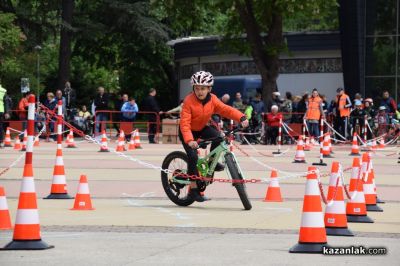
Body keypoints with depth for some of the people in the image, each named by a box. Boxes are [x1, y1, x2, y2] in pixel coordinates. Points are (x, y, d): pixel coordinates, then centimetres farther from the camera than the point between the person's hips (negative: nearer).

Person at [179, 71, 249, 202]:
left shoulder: (212, 100, -13)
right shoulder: (189, 101, -27)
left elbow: (226, 109, -21)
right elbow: (184, 123, -32)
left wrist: (241, 117, -39)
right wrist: (189, 140, -46)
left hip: (202, 128, 4)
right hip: (188, 131, -4)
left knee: (218, 137, -25)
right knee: (193, 156, -20)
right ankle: (193, 190, -12)